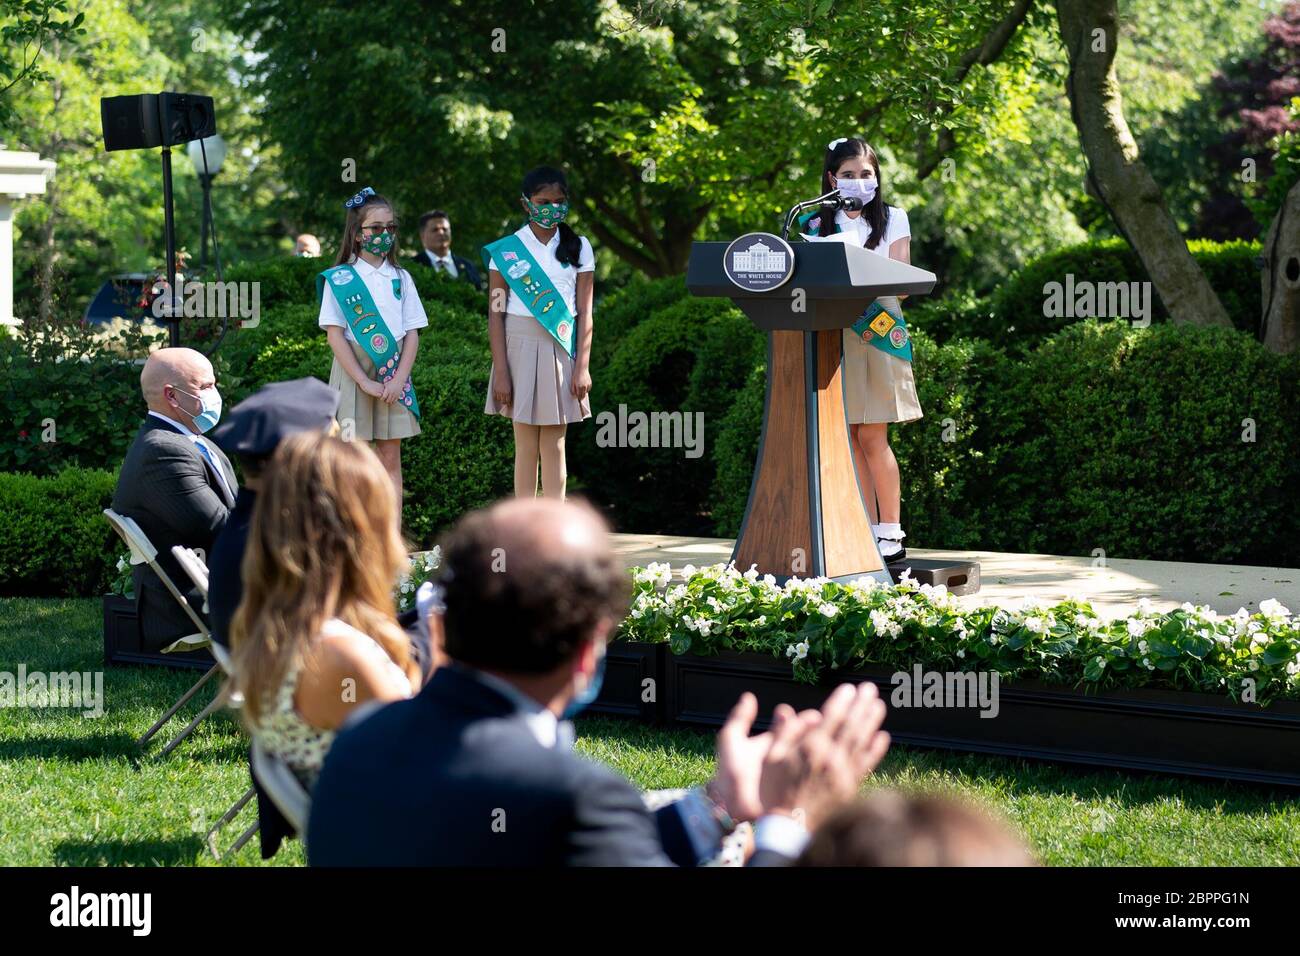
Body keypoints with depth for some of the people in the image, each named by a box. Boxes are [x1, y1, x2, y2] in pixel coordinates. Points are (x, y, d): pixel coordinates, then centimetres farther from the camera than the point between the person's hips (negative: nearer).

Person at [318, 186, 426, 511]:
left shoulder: (400, 278, 9)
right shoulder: (339, 278, -2)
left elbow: (412, 333, 6)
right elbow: (335, 335, -7)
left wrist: (399, 379, -8)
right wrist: (365, 382, -14)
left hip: (393, 377, 3)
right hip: (353, 372, -3)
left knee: (391, 459, 3)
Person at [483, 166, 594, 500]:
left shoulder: (578, 248, 5)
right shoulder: (506, 251, 1)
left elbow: (585, 312, 3)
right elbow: (496, 314, -1)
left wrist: (582, 367, -4)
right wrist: (501, 372, -6)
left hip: (562, 349, 1)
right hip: (521, 346, -1)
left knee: (554, 446, 3)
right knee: (526, 447, 1)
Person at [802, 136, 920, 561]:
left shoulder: (893, 219, 9)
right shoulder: (815, 225, 13)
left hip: (879, 330, -2)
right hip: (831, 333, 2)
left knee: (872, 436, -8)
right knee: (848, 438, 1)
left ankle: (891, 534, -4)